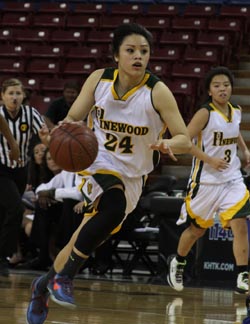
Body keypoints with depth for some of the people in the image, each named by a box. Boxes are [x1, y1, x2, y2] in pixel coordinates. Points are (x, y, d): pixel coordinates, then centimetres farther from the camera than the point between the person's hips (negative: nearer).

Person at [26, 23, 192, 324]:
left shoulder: (157, 92, -15)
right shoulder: (99, 79, -9)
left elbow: (185, 140, -16)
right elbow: (72, 119, -2)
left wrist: (168, 144, -41)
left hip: (131, 176, 2)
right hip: (97, 163, -2)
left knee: (84, 242, 0)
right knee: (115, 208, -34)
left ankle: (44, 286, 27)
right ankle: (64, 277, -22)